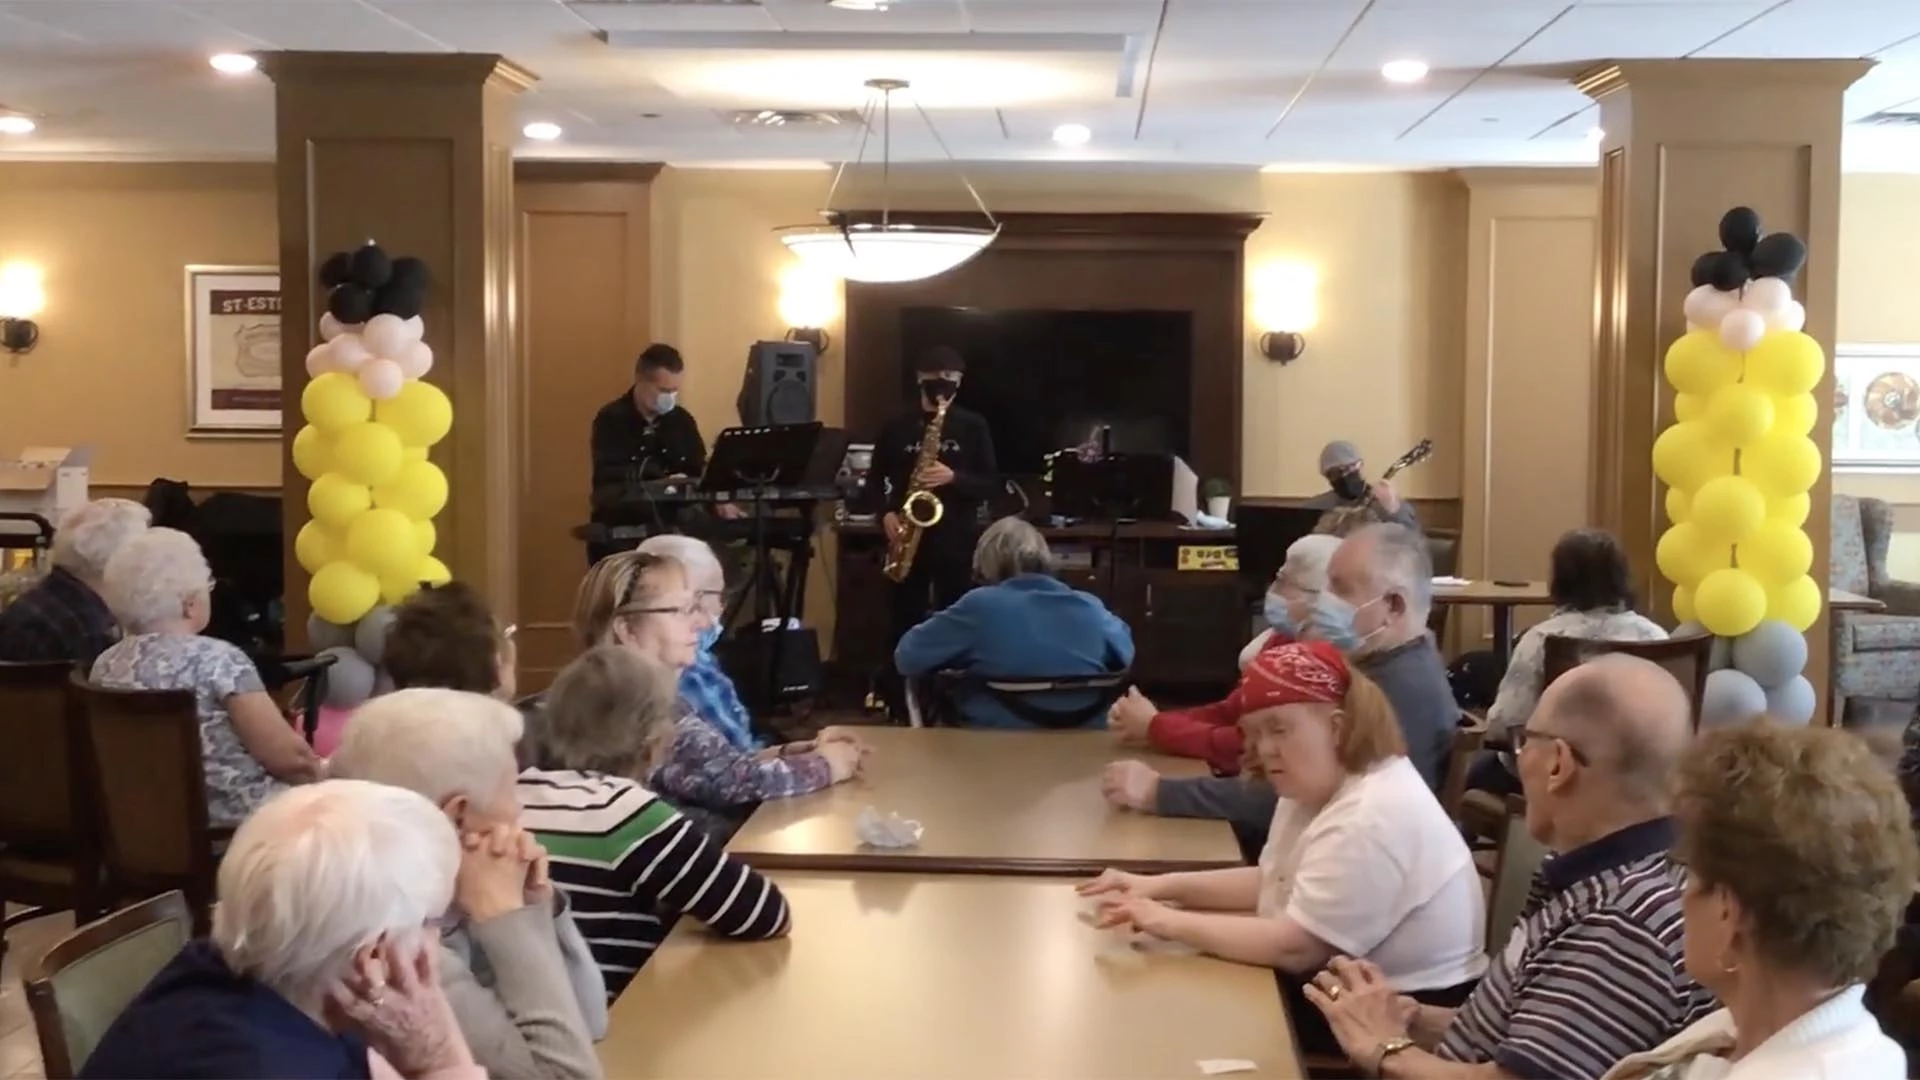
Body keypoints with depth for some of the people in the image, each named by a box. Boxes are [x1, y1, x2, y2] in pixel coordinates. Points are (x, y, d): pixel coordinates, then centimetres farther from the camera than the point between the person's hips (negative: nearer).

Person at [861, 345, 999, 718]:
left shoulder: (973, 426, 4)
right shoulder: (897, 427, 7)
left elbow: (990, 483, -1)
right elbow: (874, 480, 10)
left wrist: (954, 478, -18)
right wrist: (885, 513, -8)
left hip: (956, 541, -1)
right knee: (905, 624, 5)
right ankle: (898, 705, 12)